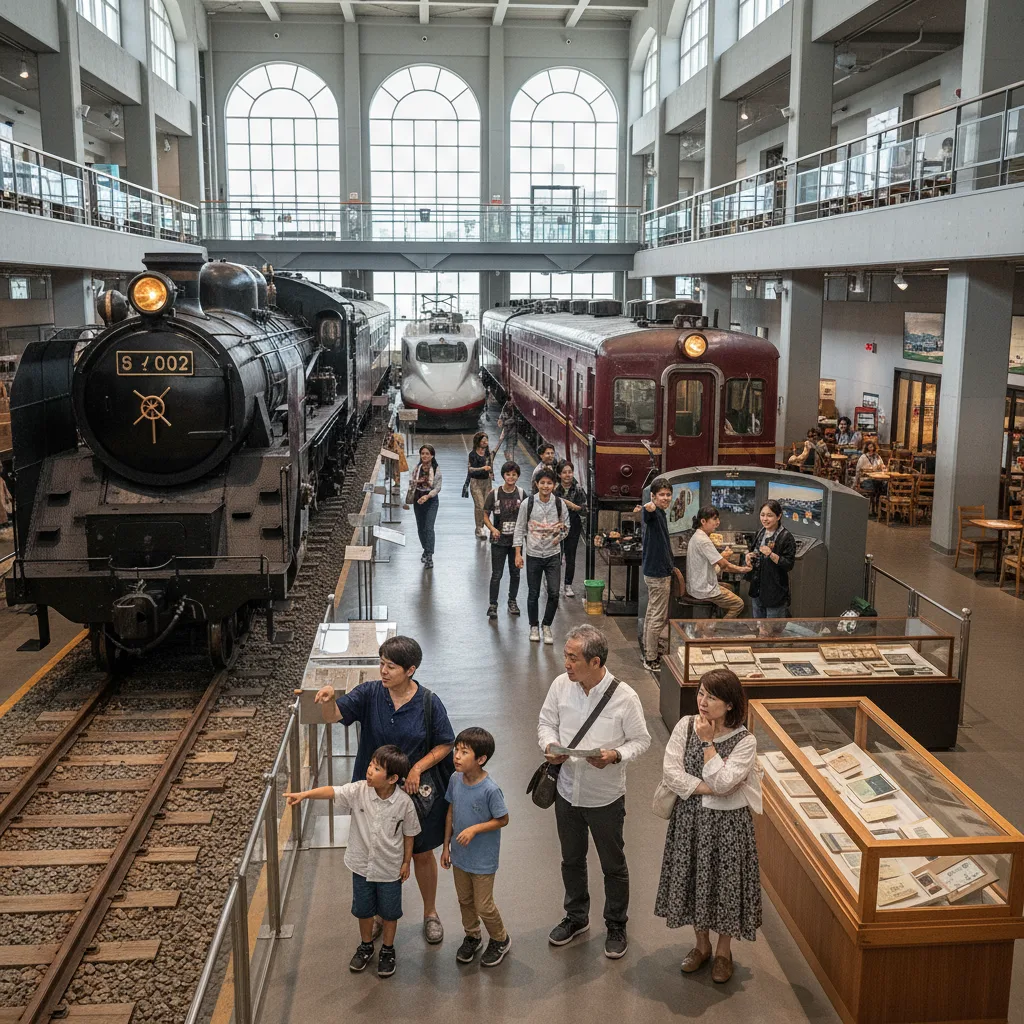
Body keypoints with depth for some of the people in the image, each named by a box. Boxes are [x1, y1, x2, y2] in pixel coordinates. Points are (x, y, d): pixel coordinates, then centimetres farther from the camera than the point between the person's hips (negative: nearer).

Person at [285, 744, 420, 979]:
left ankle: (387, 950, 40)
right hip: (362, 865, 2)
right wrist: (304, 794, -46)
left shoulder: (404, 802, -21)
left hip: (390, 869, -2)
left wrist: (406, 862, -1)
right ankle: (366, 946, 46)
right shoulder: (358, 791, -19)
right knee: (363, 909, 21)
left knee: (389, 912, 16)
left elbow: (409, 834, -8)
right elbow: (331, 791, -30)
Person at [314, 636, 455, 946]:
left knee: (422, 854, 16)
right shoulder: (370, 693, -12)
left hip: (418, 791, -1)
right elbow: (334, 715, -21)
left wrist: (418, 768, -20)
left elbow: (445, 745, -6)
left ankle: (430, 913, 39)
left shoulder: (429, 703, -15)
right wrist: (330, 698, -43)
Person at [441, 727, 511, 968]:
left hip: (483, 860, -5)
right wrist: (446, 846, 9)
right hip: (459, 856, 5)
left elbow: (503, 820, -15)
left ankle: (500, 940, 35)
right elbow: (451, 812, 4)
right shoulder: (455, 780, -10)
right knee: (464, 900, 22)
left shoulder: (490, 789, -28)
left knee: (483, 906, 9)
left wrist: (475, 829, -25)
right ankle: (472, 937, 46)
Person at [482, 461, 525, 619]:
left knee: (515, 572, 13)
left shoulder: (521, 494, -1)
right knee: (497, 574, 0)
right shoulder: (494, 494, -9)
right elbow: (485, 516, -4)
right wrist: (493, 529, -20)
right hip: (499, 541, -3)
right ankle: (492, 605, 10)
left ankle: (512, 601, 30)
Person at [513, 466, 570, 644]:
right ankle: (534, 626, 26)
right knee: (533, 594, 8)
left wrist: (561, 531, -12)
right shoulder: (528, 503, -6)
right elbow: (520, 529, -1)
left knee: (554, 593, -6)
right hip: (533, 554, -1)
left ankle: (547, 626, 14)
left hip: (553, 554, 1)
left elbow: (566, 526, 12)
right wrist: (518, 553, -5)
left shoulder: (559, 504, -2)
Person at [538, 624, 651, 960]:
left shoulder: (624, 697, -20)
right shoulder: (561, 685, -10)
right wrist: (549, 745, -16)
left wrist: (615, 755, -27)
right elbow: (546, 723, 4)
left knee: (613, 865, 15)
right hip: (568, 792, 4)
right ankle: (576, 917, 45)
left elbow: (641, 740, -9)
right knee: (571, 860, 22)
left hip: (606, 797, -3)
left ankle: (616, 927, 36)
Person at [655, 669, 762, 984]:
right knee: (692, 880, 15)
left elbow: (722, 783, -25)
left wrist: (708, 742, -23)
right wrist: (705, 787, -19)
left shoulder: (745, 741, -16)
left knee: (725, 883, 10)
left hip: (728, 822, -3)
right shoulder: (685, 726, -9)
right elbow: (670, 771, -13)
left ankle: (723, 950, 33)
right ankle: (701, 944, 38)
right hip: (690, 817, 3)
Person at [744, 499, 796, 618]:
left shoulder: (786, 537, -15)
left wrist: (771, 554, -28)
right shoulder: (760, 533, 7)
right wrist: (749, 556, 2)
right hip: (757, 590, 7)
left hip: (775, 592, -7)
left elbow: (789, 565, -17)